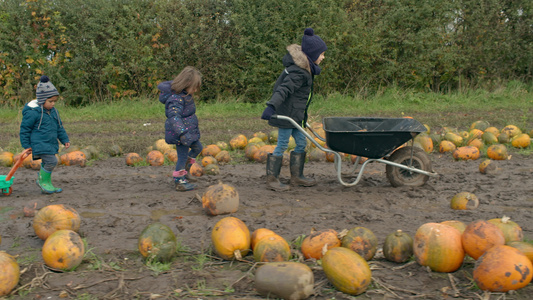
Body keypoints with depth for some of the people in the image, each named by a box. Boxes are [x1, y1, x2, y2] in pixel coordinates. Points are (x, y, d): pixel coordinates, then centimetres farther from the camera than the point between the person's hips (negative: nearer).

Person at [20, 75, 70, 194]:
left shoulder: (53, 111, 11)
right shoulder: (32, 112, -14)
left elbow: (59, 127, 22)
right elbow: (24, 129, -8)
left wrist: (65, 140, 17)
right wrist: (26, 145, -7)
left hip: (51, 144, 8)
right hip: (39, 144, -8)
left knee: (47, 164, 15)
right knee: (51, 161, -19)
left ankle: (46, 184, 27)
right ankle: (44, 181, -1)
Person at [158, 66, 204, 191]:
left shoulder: (185, 95, 6)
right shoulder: (176, 99, -26)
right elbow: (174, 117, -37)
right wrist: (182, 133, -48)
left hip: (189, 131, 10)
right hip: (180, 135, -10)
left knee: (198, 148, 23)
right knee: (183, 156, -1)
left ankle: (184, 170, 34)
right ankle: (179, 182, 13)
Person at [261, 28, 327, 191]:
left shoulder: (303, 66, 10)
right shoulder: (299, 72, -21)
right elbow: (284, 89, -31)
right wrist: (271, 106, -41)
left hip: (294, 114, 10)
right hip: (287, 113, -10)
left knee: (301, 143, 14)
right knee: (282, 145, -2)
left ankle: (297, 176, 25)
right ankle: (272, 179, 8)